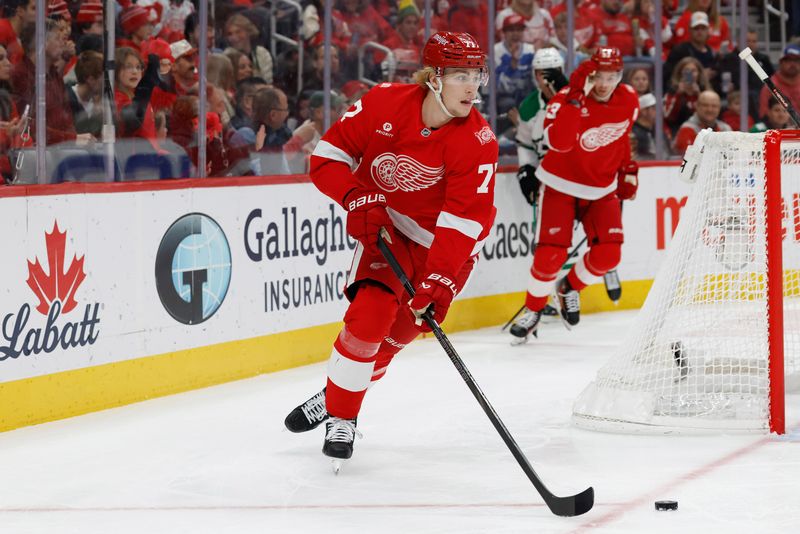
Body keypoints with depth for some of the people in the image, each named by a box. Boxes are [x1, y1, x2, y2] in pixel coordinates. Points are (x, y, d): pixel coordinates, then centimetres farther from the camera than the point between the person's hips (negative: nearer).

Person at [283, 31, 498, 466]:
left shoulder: (478, 142, -24)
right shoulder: (384, 104, -19)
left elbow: (464, 221, -27)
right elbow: (327, 155, -10)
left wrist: (439, 280, -35)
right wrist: (357, 199, -25)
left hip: (447, 245, 0)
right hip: (386, 227, 0)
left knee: (395, 333, -1)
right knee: (370, 313, -18)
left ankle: (341, 398, 25)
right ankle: (339, 416, 1)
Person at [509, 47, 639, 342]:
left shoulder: (629, 100, -7)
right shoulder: (567, 99, -24)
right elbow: (559, 142, -42)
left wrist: (628, 170, 14)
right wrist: (575, 98, -47)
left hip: (602, 189, 4)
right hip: (561, 185, -4)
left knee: (607, 255, -10)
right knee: (551, 254, -14)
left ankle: (569, 288, 20)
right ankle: (532, 309, 12)